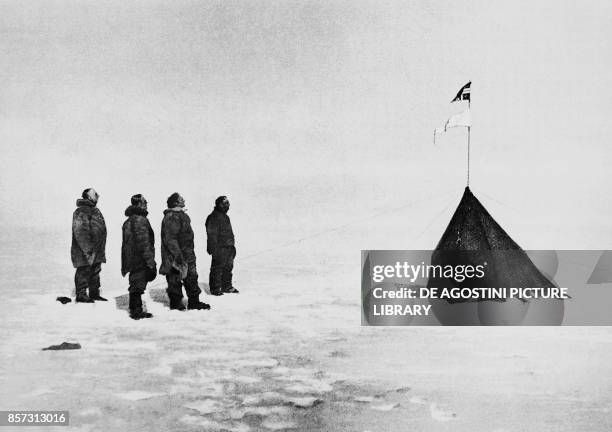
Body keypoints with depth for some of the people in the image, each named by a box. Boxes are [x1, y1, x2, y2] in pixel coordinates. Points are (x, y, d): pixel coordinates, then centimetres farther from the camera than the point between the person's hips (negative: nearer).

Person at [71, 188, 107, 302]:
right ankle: (81, 294, 3)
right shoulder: (81, 211, -14)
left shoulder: (95, 210, 18)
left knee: (95, 272, 14)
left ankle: (94, 293, 23)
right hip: (85, 250, -10)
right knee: (84, 271, -3)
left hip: (96, 250, 10)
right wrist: (87, 249, -24)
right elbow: (80, 232, -21)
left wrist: (101, 249, 23)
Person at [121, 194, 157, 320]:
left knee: (135, 285, 15)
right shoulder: (140, 220, -15)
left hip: (131, 260, 9)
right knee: (138, 285, -3)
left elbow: (125, 243, 20)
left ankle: (136, 311, 21)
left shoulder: (128, 221, 16)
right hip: (140, 260, -9)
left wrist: (124, 266, 23)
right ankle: (136, 312, 1)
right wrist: (150, 261, -18)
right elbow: (143, 242, -20)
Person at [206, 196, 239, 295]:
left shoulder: (225, 216, 16)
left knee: (228, 268, 15)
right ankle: (215, 288, 6)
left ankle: (227, 286, 26)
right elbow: (212, 235, -18)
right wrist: (214, 250, -22)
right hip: (220, 249, -9)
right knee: (217, 268, -2)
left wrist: (232, 246, 24)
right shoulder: (213, 218, -14)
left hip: (228, 247, 9)